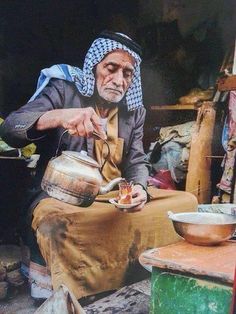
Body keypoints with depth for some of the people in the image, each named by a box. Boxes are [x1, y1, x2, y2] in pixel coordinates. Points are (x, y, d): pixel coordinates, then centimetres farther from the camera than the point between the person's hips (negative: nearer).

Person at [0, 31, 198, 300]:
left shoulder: (134, 110, 14)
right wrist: (59, 116, -33)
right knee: (55, 219, -40)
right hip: (62, 198, -5)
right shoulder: (63, 91, 0)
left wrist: (139, 188, -14)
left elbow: (137, 162, 11)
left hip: (117, 199, 5)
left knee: (186, 201, -12)